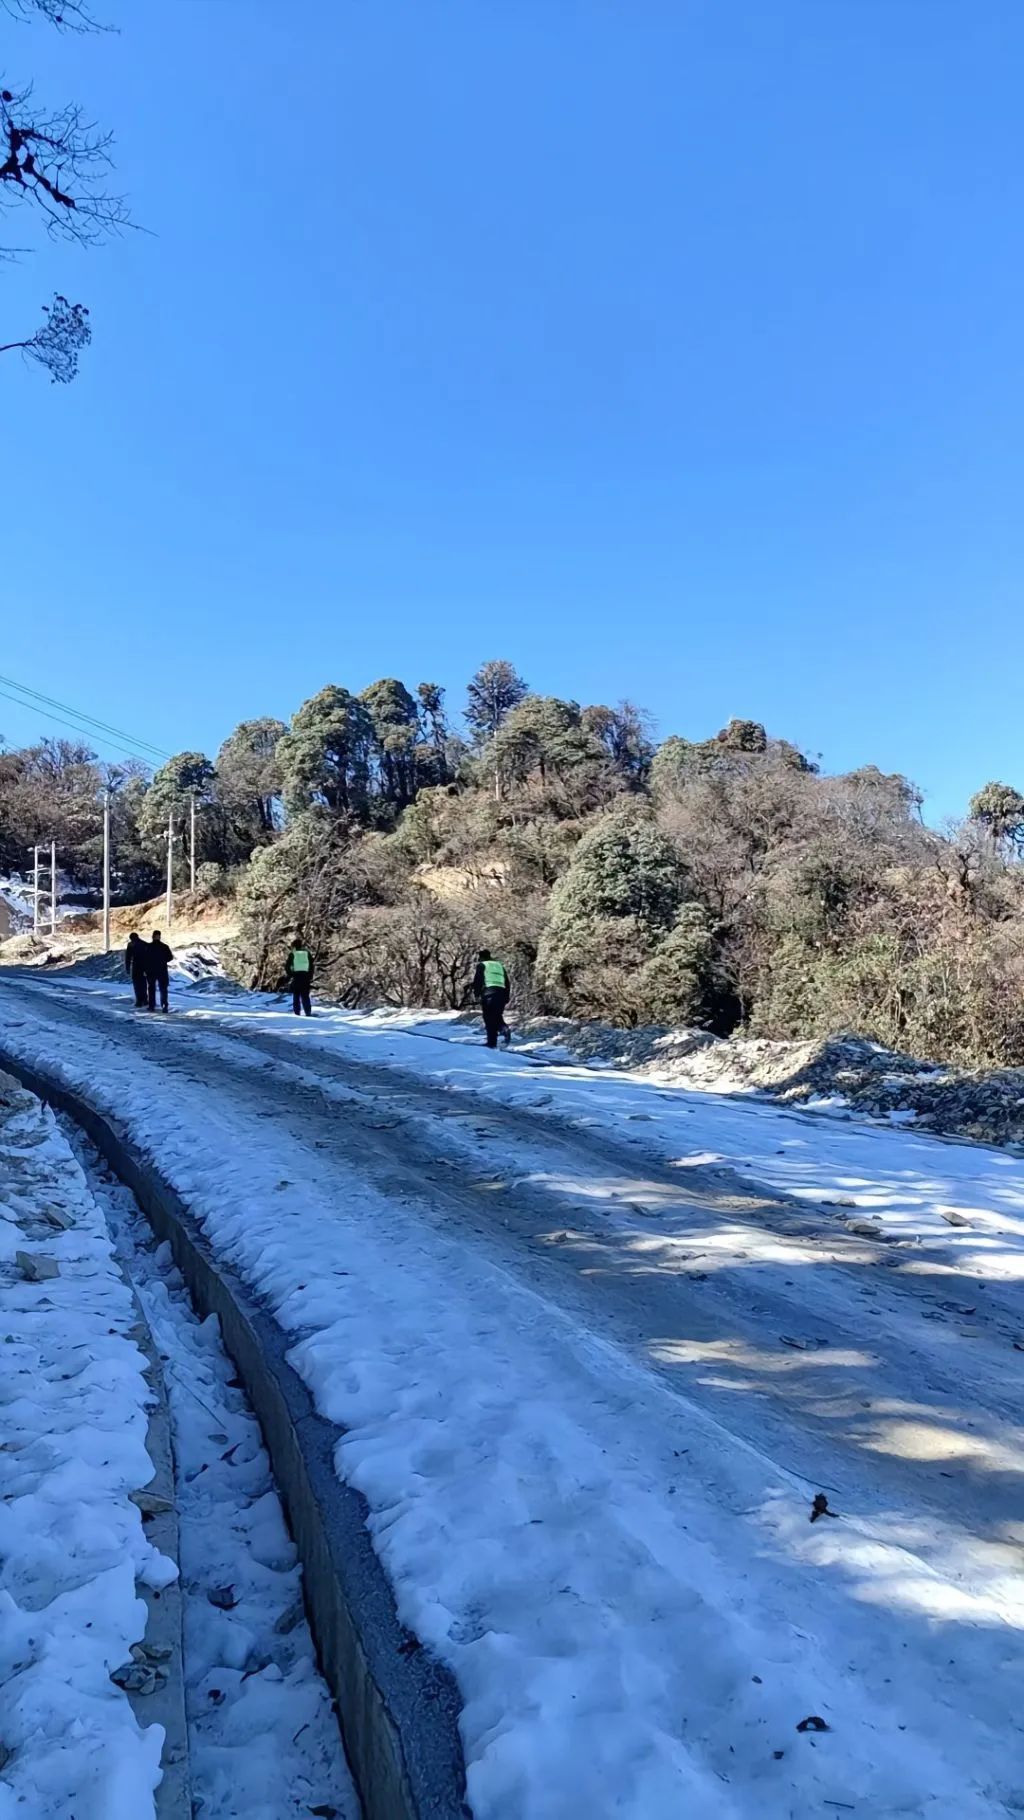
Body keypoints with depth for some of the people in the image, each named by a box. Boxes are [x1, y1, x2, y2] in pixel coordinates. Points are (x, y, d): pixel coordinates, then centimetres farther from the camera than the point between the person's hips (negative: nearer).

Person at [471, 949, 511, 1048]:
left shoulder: (481, 965, 10)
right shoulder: (500, 965, 24)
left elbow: (477, 981, -3)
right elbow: (508, 983, 19)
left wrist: (476, 994, 7)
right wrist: (506, 997, 21)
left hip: (488, 994, -4)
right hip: (501, 994, 4)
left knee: (489, 1019, -1)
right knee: (498, 1017, 16)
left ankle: (492, 1043, -7)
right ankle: (505, 1029, -15)